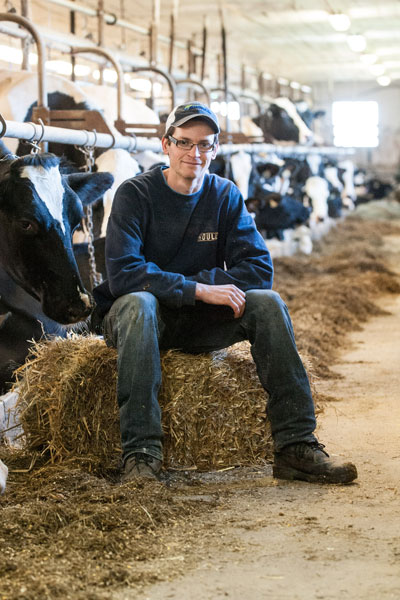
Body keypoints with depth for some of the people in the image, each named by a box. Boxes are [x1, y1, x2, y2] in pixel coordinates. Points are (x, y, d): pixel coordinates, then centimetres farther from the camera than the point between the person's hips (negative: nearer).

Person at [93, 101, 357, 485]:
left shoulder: (225, 195, 2)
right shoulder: (136, 194, -9)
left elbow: (259, 269, -5)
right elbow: (122, 273, -22)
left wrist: (200, 281, -19)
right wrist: (198, 289, -29)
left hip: (200, 323, 4)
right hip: (147, 317, -3)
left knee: (267, 303, -20)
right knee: (139, 303, -37)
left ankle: (296, 446, -24)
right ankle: (140, 453, -39)